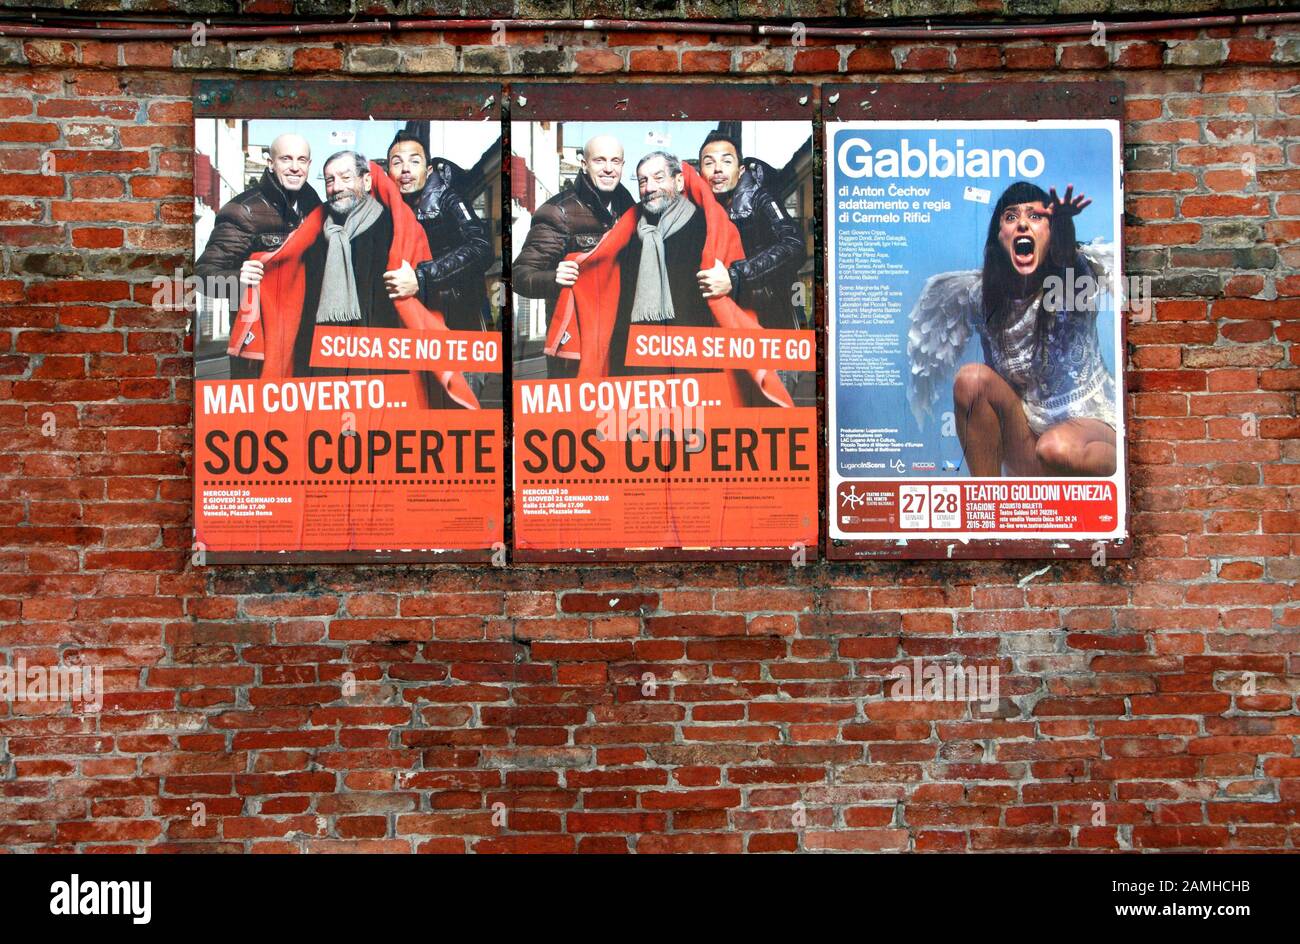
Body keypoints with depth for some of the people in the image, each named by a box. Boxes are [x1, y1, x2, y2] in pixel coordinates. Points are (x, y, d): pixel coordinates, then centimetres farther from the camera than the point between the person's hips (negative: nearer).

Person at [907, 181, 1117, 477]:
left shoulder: (1077, 277, -14)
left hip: (1086, 420, -3)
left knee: (1056, 448, -37)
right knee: (971, 378, -23)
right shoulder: (979, 291, -5)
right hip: (1025, 428, 3)